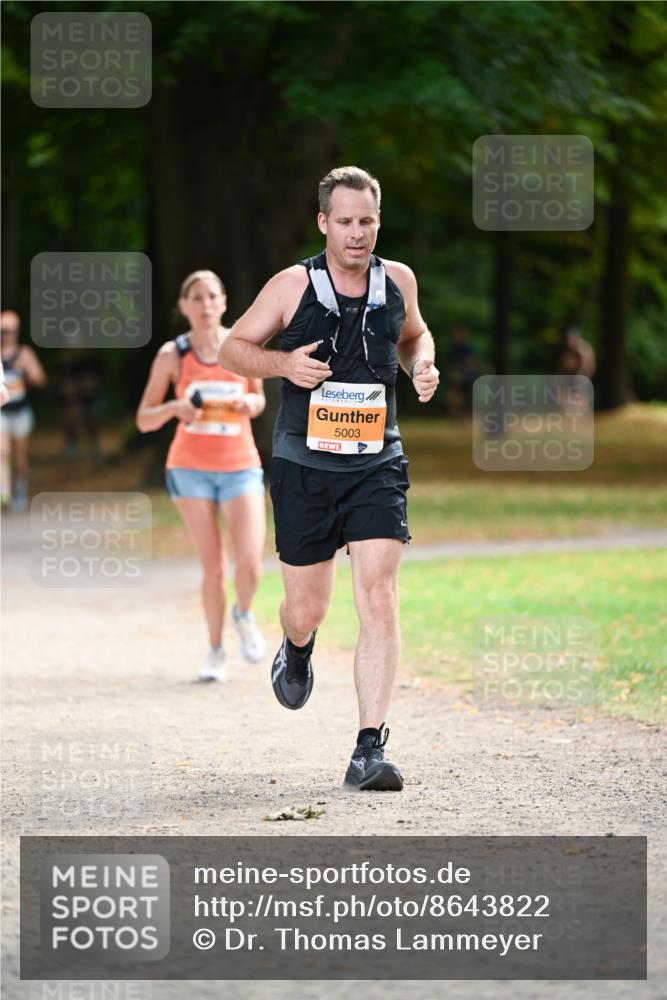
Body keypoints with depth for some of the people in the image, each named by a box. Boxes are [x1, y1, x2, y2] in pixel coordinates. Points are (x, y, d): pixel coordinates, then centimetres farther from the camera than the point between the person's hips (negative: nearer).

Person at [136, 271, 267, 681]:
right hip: (191, 468, 0)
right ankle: (216, 651, 16)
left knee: (250, 562, -13)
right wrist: (174, 408, -20)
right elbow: (144, 419, 1)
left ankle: (244, 615, 20)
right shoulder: (172, 355, -3)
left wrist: (252, 404, -9)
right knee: (213, 565, -1)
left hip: (240, 466, 1)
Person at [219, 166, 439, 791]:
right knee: (307, 608, 6)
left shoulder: (397, 281, 4)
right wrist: (284, 363, -14)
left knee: (378, 598, -15)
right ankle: (296, 649, 47)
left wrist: (423, 365, 2)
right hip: (303, 465, -1)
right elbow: (233, 348, 5)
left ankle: (370, 749, -15)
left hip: (376, 465, 1)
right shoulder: (292, 286, -5)